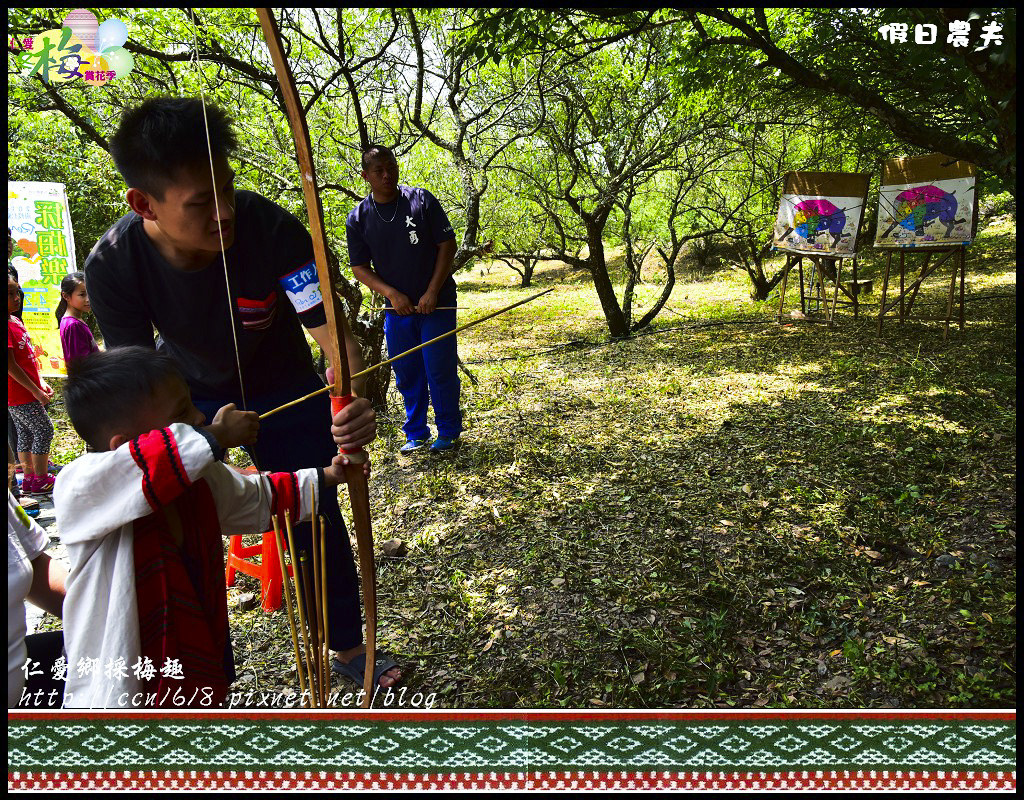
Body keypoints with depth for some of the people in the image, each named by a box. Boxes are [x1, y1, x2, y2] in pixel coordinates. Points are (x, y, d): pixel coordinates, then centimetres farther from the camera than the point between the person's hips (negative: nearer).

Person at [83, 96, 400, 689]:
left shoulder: (272, 229, -33)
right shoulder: (112, 265, -27)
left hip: (284, 388, -1)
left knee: (317, 517, 4)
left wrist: (356, 399, -57)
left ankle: (349, 645, 27)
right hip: (190, 395, 1)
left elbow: (330, 328, -36)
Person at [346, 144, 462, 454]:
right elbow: (359, 267, 3)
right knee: (406, 374, 9)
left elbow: (447, 245, -4)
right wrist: (391, 293, -12)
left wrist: (432, 292, -12)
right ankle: (415, 434, 24)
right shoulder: (358, 218, 1)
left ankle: (449, 432, 14)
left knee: (440, 370, -2)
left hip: (436, 303, -2)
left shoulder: (422, 200, -5)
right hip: (397, 308, 3)